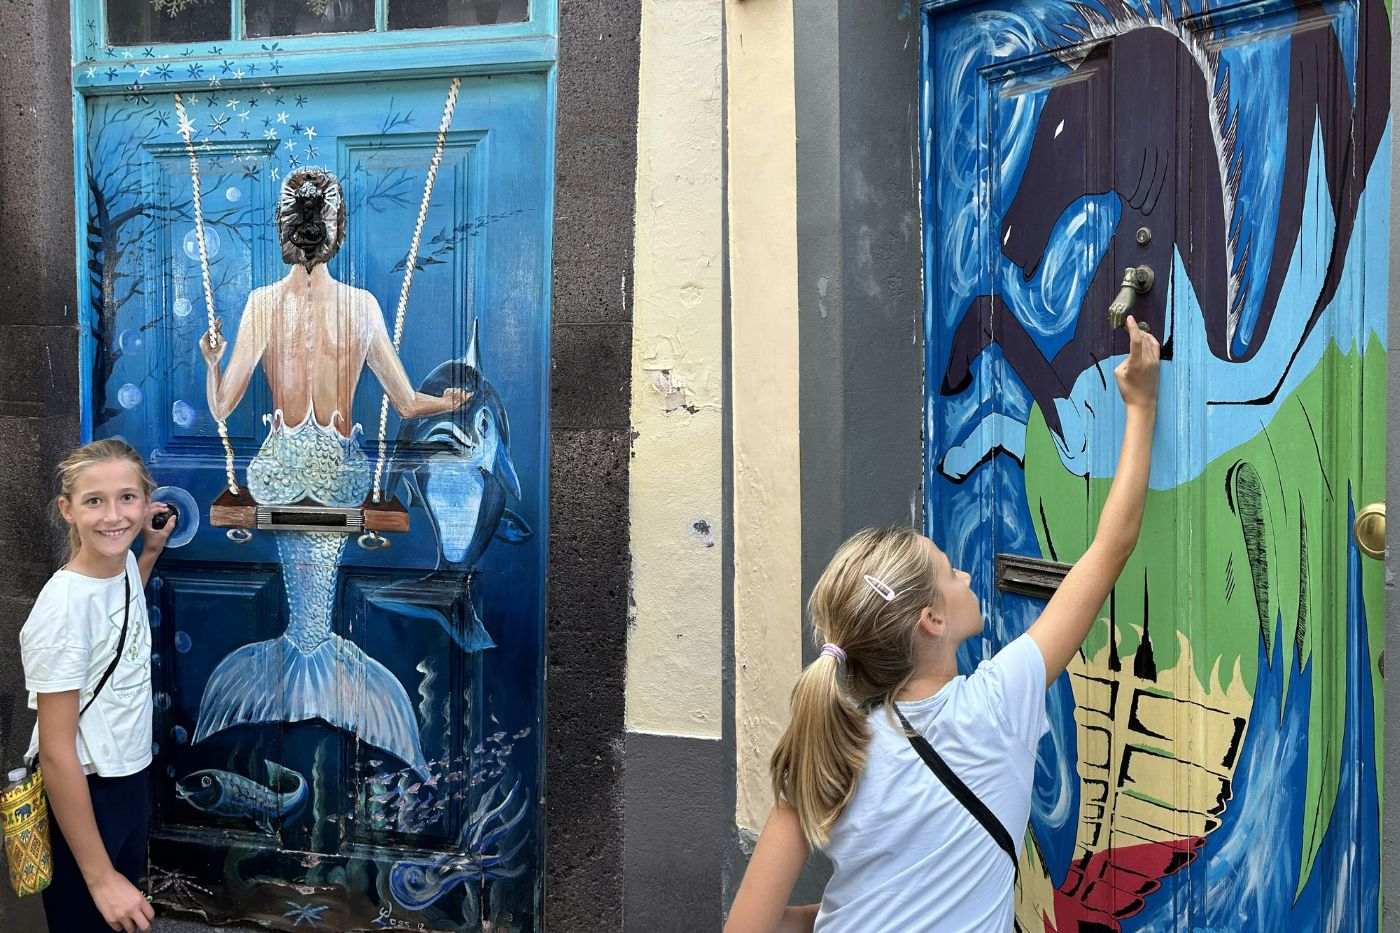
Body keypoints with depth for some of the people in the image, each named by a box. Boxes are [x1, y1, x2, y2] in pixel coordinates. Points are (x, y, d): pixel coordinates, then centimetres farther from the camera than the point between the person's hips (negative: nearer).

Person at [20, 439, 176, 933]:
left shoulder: (124, 564, -5)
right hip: (81, 798, -7)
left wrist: (151, 551, 9)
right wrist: (100, 877, -21)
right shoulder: (63, 606, -26)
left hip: (132, 778, 7)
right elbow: (56, 752, -24)